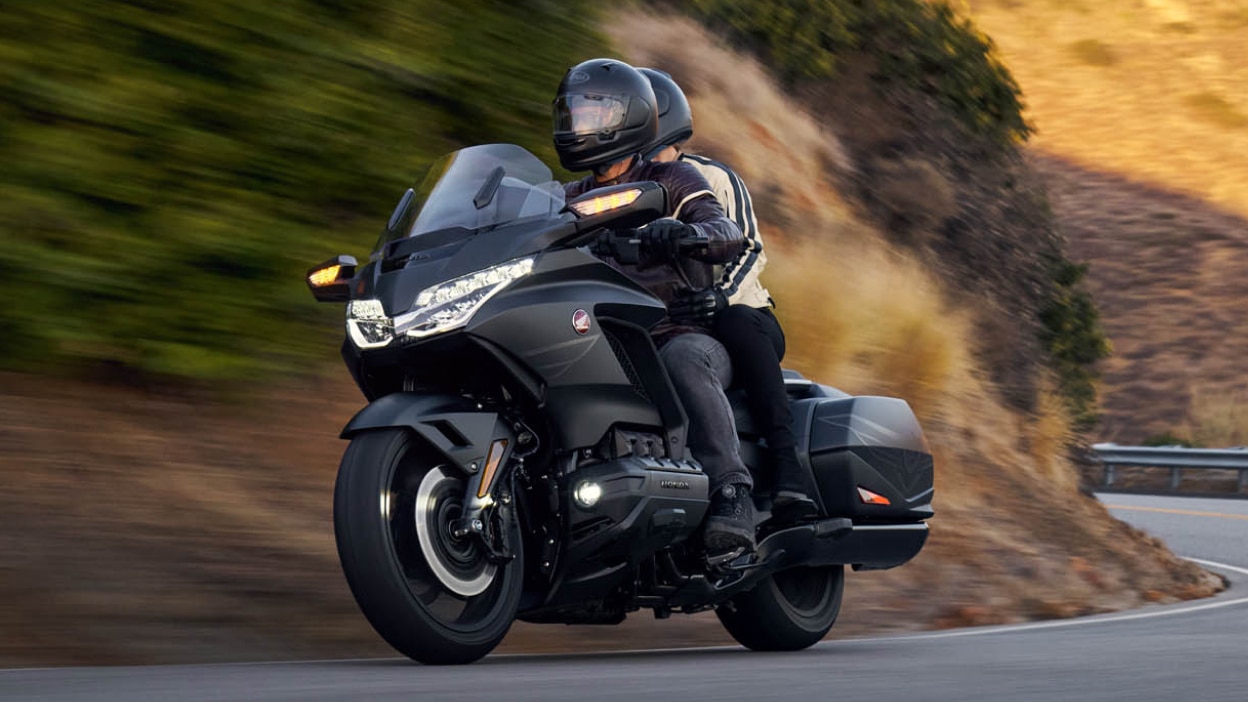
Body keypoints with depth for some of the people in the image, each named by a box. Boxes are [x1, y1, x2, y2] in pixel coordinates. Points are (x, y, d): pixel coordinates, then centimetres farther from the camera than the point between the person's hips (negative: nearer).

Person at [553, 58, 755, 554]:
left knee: (681, 359, -40)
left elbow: (728, 234, -13)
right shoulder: (572, 199, 20)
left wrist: (684, 232, -35)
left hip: (688, 335, -5)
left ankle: (732, 494, -42)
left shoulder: (669, 182, 4)